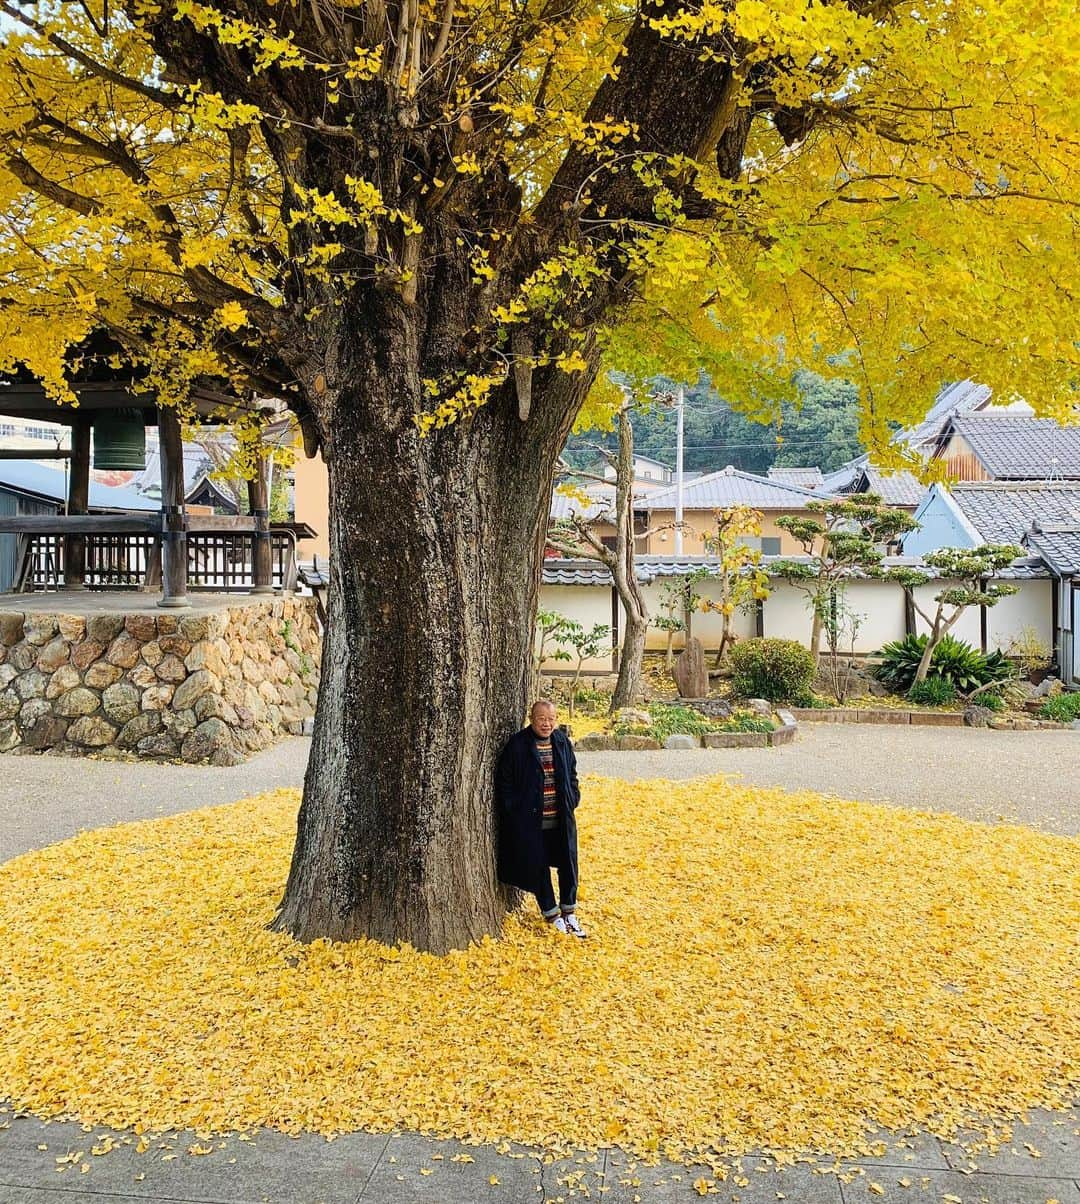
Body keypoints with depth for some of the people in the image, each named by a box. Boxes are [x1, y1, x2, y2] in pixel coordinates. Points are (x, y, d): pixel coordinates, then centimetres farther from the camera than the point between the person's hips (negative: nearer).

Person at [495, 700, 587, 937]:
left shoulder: (562, 741, 4)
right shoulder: (517, 744, -10)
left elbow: (572, 773, 17)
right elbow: (504, 780, -6)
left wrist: (573, 799, 7)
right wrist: (513, 810, -9)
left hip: (561, 819, 4)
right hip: (531, 821, -4)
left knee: (568, 863, 9)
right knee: (538, 867, 6)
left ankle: (569, 911, 26)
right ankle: (550, 913, 22)